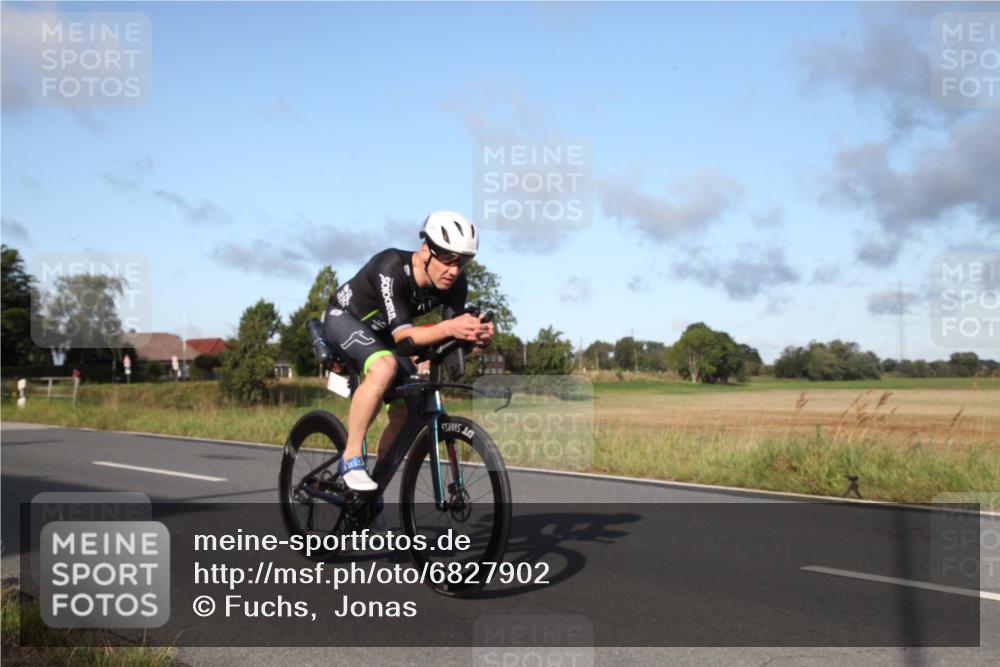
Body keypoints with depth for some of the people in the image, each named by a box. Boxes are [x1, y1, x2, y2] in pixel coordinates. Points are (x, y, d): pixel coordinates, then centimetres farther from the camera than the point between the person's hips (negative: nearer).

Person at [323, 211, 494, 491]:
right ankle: (351, 458, -24)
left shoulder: (456, 283, -19)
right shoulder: (392, 268, -36)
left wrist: (474, 336, -43)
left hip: (379, 334, 7)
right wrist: (448, 328, -57)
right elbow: (402, 334, -41)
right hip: (344, 318, -6)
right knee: (384, 367, -37)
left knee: (405, 414, -4)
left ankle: (375, 487, 17)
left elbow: (452, 338, -20)